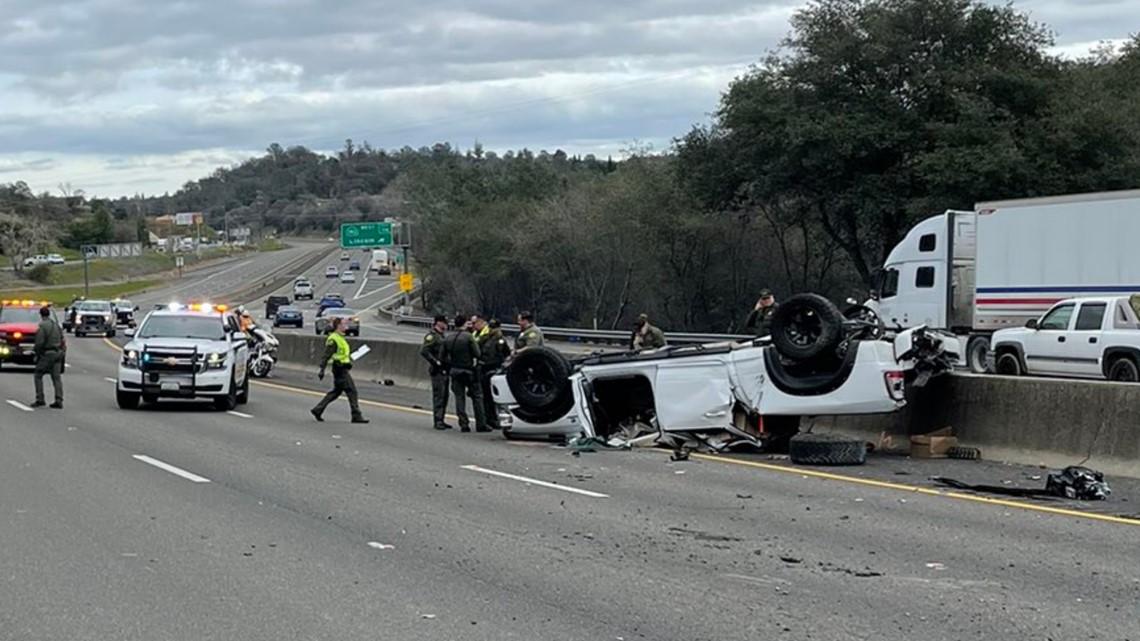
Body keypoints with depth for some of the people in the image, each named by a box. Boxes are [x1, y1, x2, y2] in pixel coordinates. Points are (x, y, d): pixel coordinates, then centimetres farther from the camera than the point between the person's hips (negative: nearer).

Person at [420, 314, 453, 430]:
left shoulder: (441, 336, 18)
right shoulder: (432, 336, -11)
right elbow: (423, 351, -21)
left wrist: (447, 363, 13)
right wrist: (435, 362, -20)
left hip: (444, 370, 9)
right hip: (437, 370, -9)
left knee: (444, 396, 11)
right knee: (438, 395, -9)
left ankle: (441, 420, 17)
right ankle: (437, 420, -8)